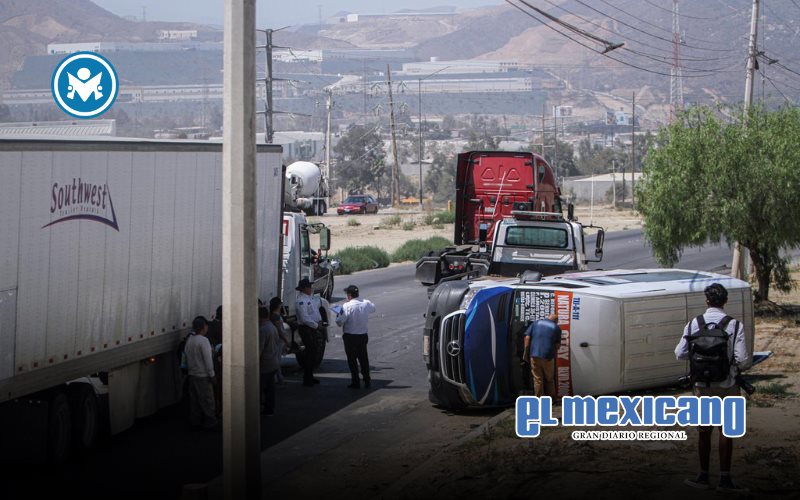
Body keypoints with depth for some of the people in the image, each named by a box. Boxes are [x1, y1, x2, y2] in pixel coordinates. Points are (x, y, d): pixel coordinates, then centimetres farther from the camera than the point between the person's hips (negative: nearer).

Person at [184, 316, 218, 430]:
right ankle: (210, 423, 5)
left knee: (194, 400, 14)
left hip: (192, 374, 7)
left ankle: (195, 421, 19)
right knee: (207, 401, 1)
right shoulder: (203, 340, -17)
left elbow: (186, 355, 10)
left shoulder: (189, 340, 5)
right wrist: (211, 375, -12)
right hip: (203, 376, -7)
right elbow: (207, 359, -18)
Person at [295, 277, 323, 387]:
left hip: (312, 328, 10)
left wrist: (319, 322, 5)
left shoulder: (309, 298, 11)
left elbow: (315, 311, 21)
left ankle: (310, 377, 28)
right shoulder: (301, 301, -20)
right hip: (305, 329, -10)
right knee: (309, 353, -7)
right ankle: (307, 379, 0)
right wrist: (316, 326, -17)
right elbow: (305, 318, -25)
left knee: (313, 352, 16)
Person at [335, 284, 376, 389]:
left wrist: (338, 315, 2)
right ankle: (367, 381, 20)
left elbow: (340, 322, -18)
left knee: (352, 360, 5)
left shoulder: (347, 306, -19)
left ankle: (355, 382, 7)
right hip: (363, 336, 5)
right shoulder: (366, 303, -1)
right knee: (364, 358, 15)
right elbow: (373, 309, 22)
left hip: (350, 337, -5)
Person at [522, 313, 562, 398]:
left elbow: (527, 337, 3)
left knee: (537, 379, 5)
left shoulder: (536, 323, 11)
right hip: (548, 356, -1)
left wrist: (526, 352, 7)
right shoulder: (556, 328, 8)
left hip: (535, 355, 1)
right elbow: (557, 344, 7)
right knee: (549, 379, 15)